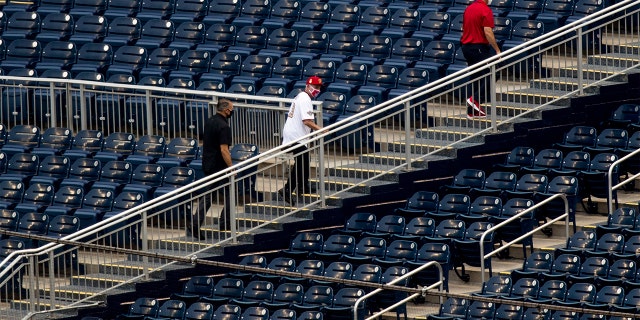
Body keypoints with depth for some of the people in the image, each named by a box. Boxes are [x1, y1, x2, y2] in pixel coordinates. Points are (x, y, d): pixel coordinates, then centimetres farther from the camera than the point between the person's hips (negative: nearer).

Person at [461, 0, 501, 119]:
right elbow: (488, 32, -20)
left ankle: (473, 111, 12)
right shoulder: (485, 10, -13)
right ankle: (475, 100, -15)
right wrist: (497, 50, -14)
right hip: (479, 47, -8)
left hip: (466, 46, 8)